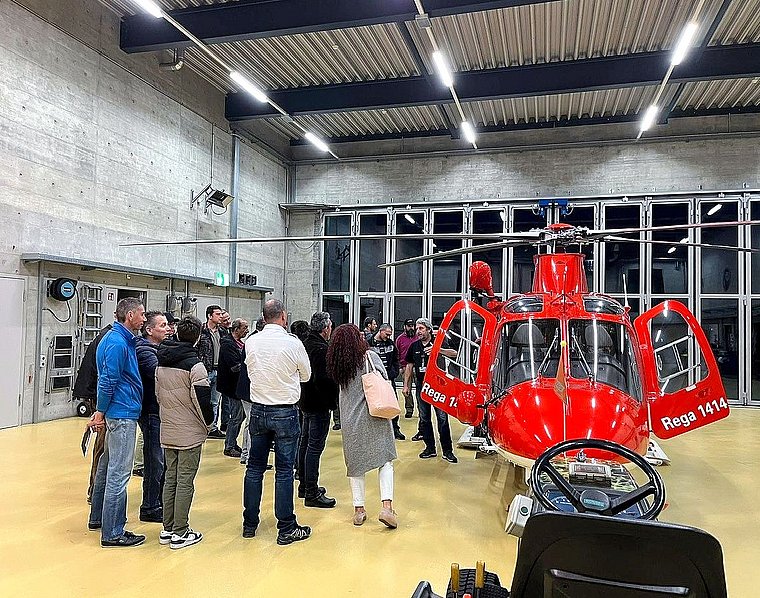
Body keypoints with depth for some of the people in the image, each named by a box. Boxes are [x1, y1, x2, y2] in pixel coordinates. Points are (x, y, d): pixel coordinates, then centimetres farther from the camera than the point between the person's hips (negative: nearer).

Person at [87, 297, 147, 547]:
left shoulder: (123, 339, 13)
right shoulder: (117, 343, -18)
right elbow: (107, 381, -19)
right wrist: (100, 412, -12)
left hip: (119, 414, 11)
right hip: (122, 414, -11)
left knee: (107, 468, 20)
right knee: (119, 474, -5)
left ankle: (98, 518, 34)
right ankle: (112, 533, 2)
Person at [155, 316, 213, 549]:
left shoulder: (161, 363, 6)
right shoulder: (194, 364, -17)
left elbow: (157, 394, 14)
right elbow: (202, 399, -17)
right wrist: (209, 422, -1)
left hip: (168, 431, 7)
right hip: (190, 433, -7)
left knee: (170, 478, 15)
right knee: (185, 481, 1)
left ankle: (167, 529, 23)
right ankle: (180, 533, 8)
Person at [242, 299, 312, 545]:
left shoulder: (251, 342, -3)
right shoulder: (292, 343, -14)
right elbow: (306, 375, 1)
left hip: (258, 411, 4)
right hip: (285, 412, -4)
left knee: (254, 467, 14)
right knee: (284, 471, 3)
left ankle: (249, 524, 25)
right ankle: (286, 529, 11)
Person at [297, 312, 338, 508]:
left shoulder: (305, 344, 9)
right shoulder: (321, 349, -20)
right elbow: (324, 379, -26)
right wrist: (334, 396, -13)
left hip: (305, 401, 10)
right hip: (319, 404, -10)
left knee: (305, 442, 17)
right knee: (315, 446, -5)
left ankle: (304, 486, 28)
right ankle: (312, 493, 0)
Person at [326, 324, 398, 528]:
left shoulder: (337, 364, 2)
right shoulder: (370, 356, -8)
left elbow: (342, 390, 8)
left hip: (350, 420, 3)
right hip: (374, 417, -3)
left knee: (355, 463, 12)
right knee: (385, 459, 4)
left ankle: (359, 509, 18)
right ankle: (387, 506, -7)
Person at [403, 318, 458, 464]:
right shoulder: (414, 346, 10)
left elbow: (454, 353, -16)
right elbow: (409, 366, 17)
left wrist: (438, 349, -31)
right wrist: (406, 385, 14)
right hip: (421, 386, 4)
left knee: (442, 418, -5)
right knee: (424, 419, 8)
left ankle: (447, 451, 1)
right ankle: (430, 448, 19)